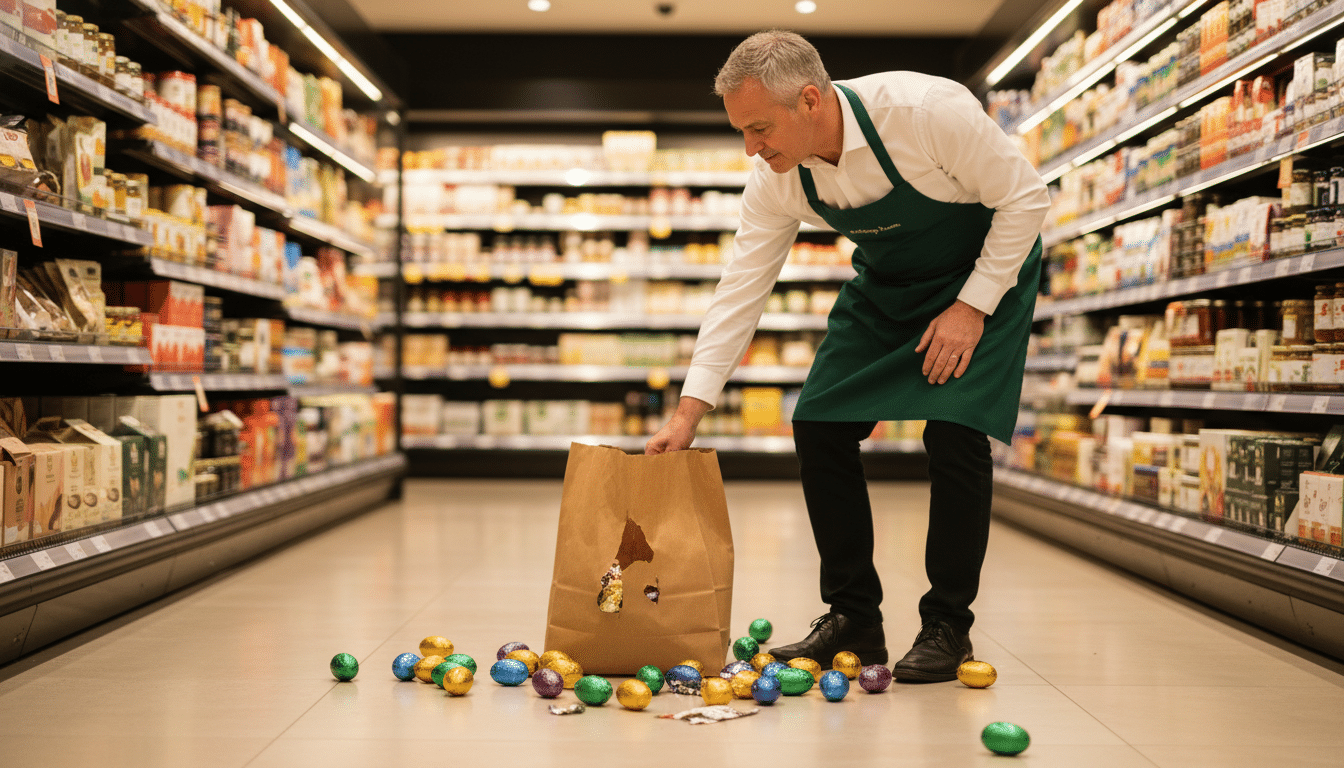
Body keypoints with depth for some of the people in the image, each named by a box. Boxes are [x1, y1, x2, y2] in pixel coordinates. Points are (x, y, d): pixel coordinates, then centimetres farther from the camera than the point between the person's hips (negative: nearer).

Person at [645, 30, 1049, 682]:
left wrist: (972, 306, -22)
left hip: (984, 269, -5)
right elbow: (740, 291, -13)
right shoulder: (775, 180, -18)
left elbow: (1025, 199, -20)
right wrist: (687, 414, -16)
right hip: (884, 283, 5)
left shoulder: (927, 109, -33)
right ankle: (852, 620, 6)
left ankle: (947, 626, -2)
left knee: (954, 432, -19)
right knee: (818, 425, -6)